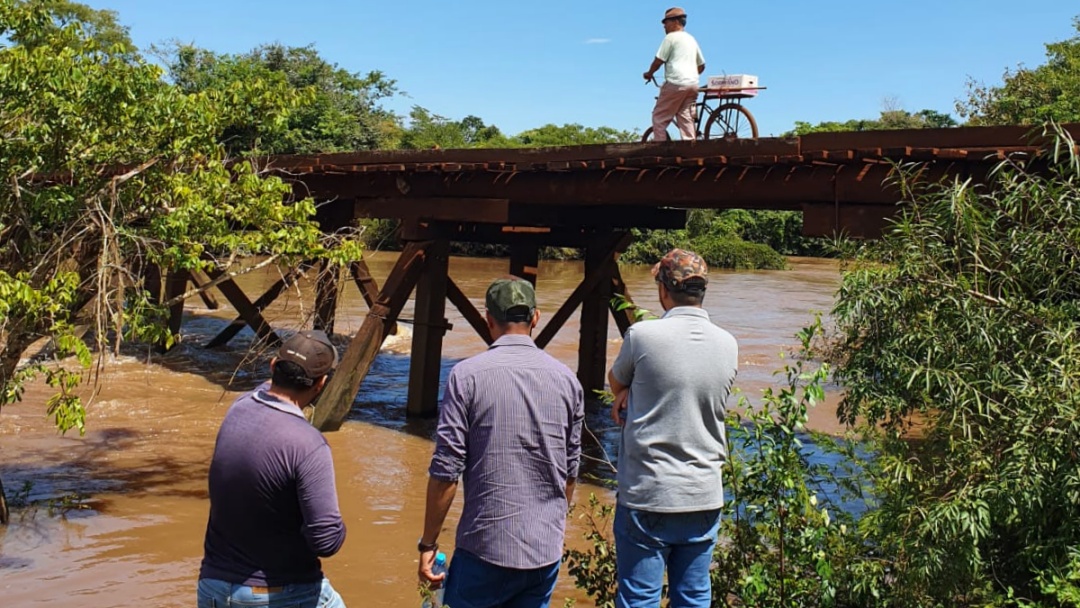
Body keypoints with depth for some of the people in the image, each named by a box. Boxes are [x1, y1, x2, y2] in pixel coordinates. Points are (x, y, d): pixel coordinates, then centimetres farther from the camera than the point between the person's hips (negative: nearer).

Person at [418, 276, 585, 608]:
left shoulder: (466, 375, -9)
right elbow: (570, 472, 10)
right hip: (547, 550, 4)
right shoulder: (566, 379, 2)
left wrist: (428, 543, 0)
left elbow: (445, 471, -10)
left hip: (485, 546, -3)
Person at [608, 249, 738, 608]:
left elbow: (615, 382, 5)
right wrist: (635, 394, 2)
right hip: (705, 497, 5)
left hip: (647, 496, -4)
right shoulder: (728, 345, 1)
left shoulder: (642, 335, -13)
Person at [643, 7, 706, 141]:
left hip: (675, 83, -8)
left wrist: (649, 73, 10)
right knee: (686, 118, 5)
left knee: (659, 117, -1)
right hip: (692, 84, 8)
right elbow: (701, 65, 25)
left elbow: (658, 61, -6)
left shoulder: (671, 37, -2)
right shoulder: (691, 39, 22)